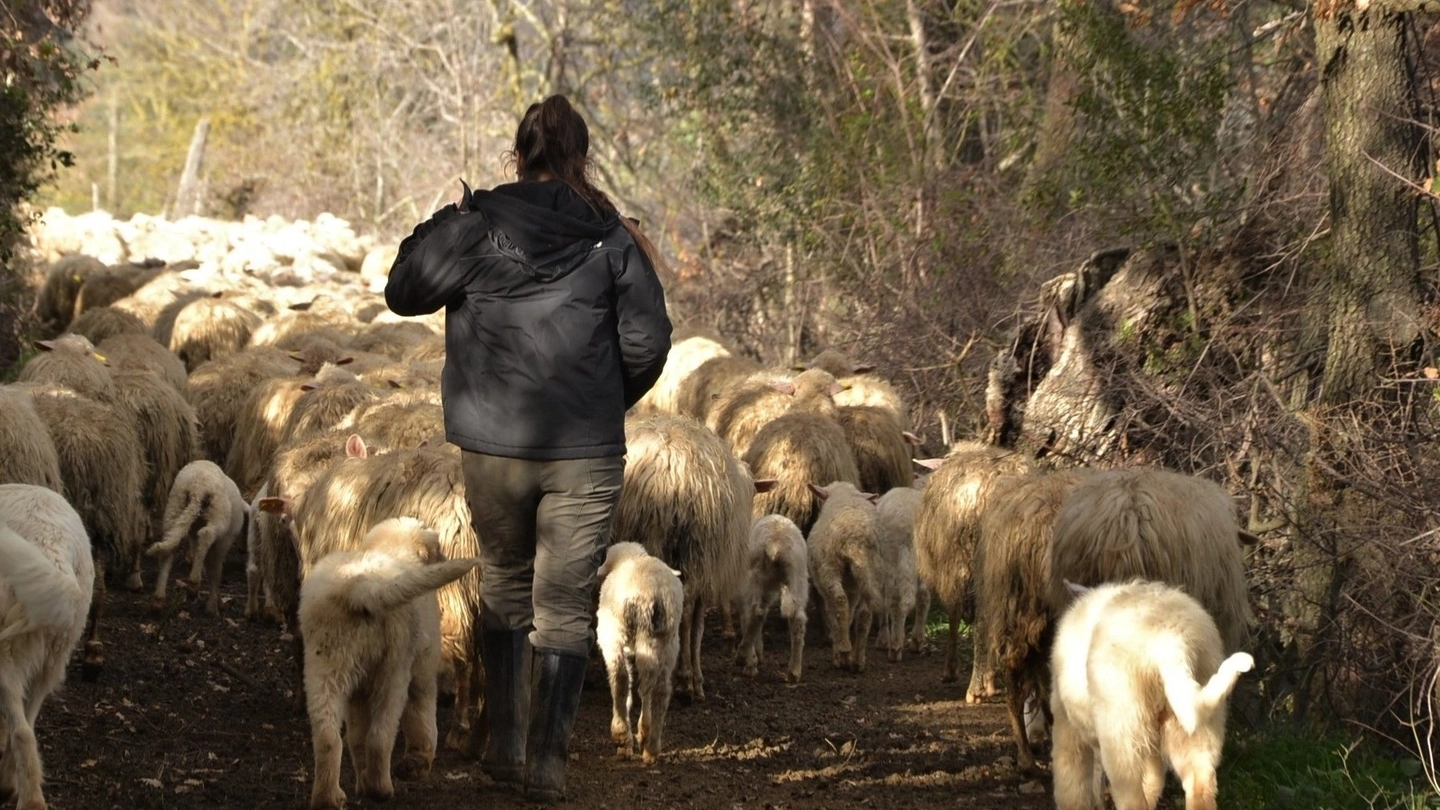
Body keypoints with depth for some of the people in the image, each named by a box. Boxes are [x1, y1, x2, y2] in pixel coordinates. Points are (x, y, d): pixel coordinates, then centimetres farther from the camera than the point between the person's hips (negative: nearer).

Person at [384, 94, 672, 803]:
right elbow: (646, 343, -4)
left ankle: (504, 746, 20)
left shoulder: (474, 226, -4)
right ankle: (548, 760, -1)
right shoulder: (612, 239, -2)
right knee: (565, 605, 5)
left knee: (505, 587, 19)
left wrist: (438, 226, 18)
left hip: (493, 447, 1)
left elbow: (403, 293, 4)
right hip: (587, 453, -1)